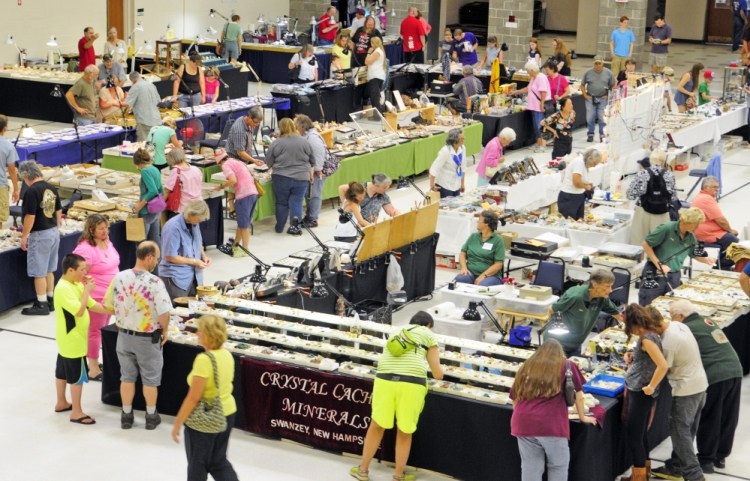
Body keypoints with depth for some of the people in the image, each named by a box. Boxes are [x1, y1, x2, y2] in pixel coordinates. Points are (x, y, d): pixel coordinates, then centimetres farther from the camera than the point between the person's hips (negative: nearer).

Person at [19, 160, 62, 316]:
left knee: (39, 272, 1)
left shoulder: (32, 191, -18)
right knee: (49, 270, 18)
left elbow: (30, 216, -20)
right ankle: (50, 301, 26)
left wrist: (24, 237, -12)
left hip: (40, 235, -8)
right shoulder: (51, 188, 6)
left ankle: (41, 305, 7)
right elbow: (59, 211, 14)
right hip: (54, 233, 8)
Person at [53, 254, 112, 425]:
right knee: (77, 377, -1)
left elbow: (92, 305, 9)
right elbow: (79, 311, -33)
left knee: (63, 372, 21)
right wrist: (87, 290, -25)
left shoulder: (76, 284, 5)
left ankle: (61, 403, 35)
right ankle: (76, 412, 7)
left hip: (68, 339, 10)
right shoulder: (63, 289, -26)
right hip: (73, 341, -10)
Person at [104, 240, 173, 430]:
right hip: (148, 338, -4)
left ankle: (127, 414, 27)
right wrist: (164, 331, -6)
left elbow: (107, 304, 2)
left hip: (124, 335, 4)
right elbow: (164, 313, -24)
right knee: (150, 378, 14)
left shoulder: (119, 278, -8)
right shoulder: (155, 282, -23)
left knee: (127, 376, 18)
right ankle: (151, 416, 26)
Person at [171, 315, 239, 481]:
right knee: (218, 461, 21)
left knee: (197, 464, 13)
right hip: (227, 413, 7)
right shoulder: (227, 355, -1)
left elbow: (193, 398, -24)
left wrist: (177, 424, -15)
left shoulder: (204, 359, -25)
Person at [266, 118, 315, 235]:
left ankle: (280, 227, 19)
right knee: (296, 202, 6)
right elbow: (312, 162, 10)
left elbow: (268, 162, 3)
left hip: (281, 177, -1)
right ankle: (294, 224, -11)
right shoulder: (304, 142, 1)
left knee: (281, 202, 11)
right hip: (301, 177, 1)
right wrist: (311, 175, 22)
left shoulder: (276, 143, -6)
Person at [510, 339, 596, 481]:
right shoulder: (567, 366, 13)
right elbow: (578, 395, 17)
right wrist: (583, 417, 33)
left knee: (530, 468, 8)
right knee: (558, 466, 11)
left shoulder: (526, 367, 22)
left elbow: (515, 397, 26)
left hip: (523, 423, 3)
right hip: (551, 424, -3)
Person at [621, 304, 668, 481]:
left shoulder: (647, 339, -20)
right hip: (636, 391, 10)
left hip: (641, 394, -10)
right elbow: (647, 360, 21)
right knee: (641, 434, 19)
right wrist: (634, 357, 11)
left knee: (634, 438, -2)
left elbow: (663, 366, -28)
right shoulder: (650, 334, 9)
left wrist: (651, 387, -20)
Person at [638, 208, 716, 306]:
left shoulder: (691, 237, 3)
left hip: (674, 276, 5)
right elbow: (646, 244, -11)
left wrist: (706, 260, -2)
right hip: (655, 273, -5)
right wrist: (659, 264, -15)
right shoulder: (666, 229, -15)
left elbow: (695, 254, 20)